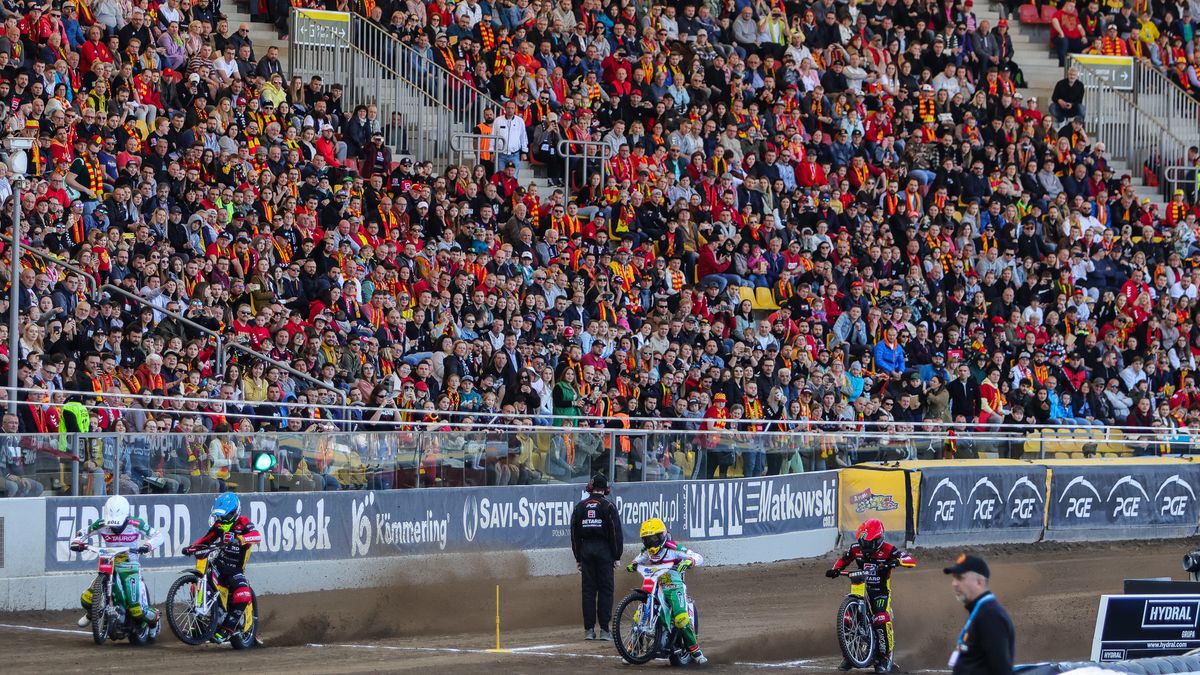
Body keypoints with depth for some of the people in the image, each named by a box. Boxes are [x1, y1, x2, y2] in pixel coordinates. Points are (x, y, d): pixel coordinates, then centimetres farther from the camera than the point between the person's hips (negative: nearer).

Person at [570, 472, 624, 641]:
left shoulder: (580, 507, 8)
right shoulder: (608, 506, -3)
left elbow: (574, 533, 10)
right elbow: (616, 532, -5)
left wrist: (578, 557, 15)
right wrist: (616, 556, 1)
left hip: (585, 549, 3)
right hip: (604, 549, -3)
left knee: (588, 590, 5)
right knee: (605, 589, -1)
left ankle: (589, 629, 2)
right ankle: (604, 629, -5)